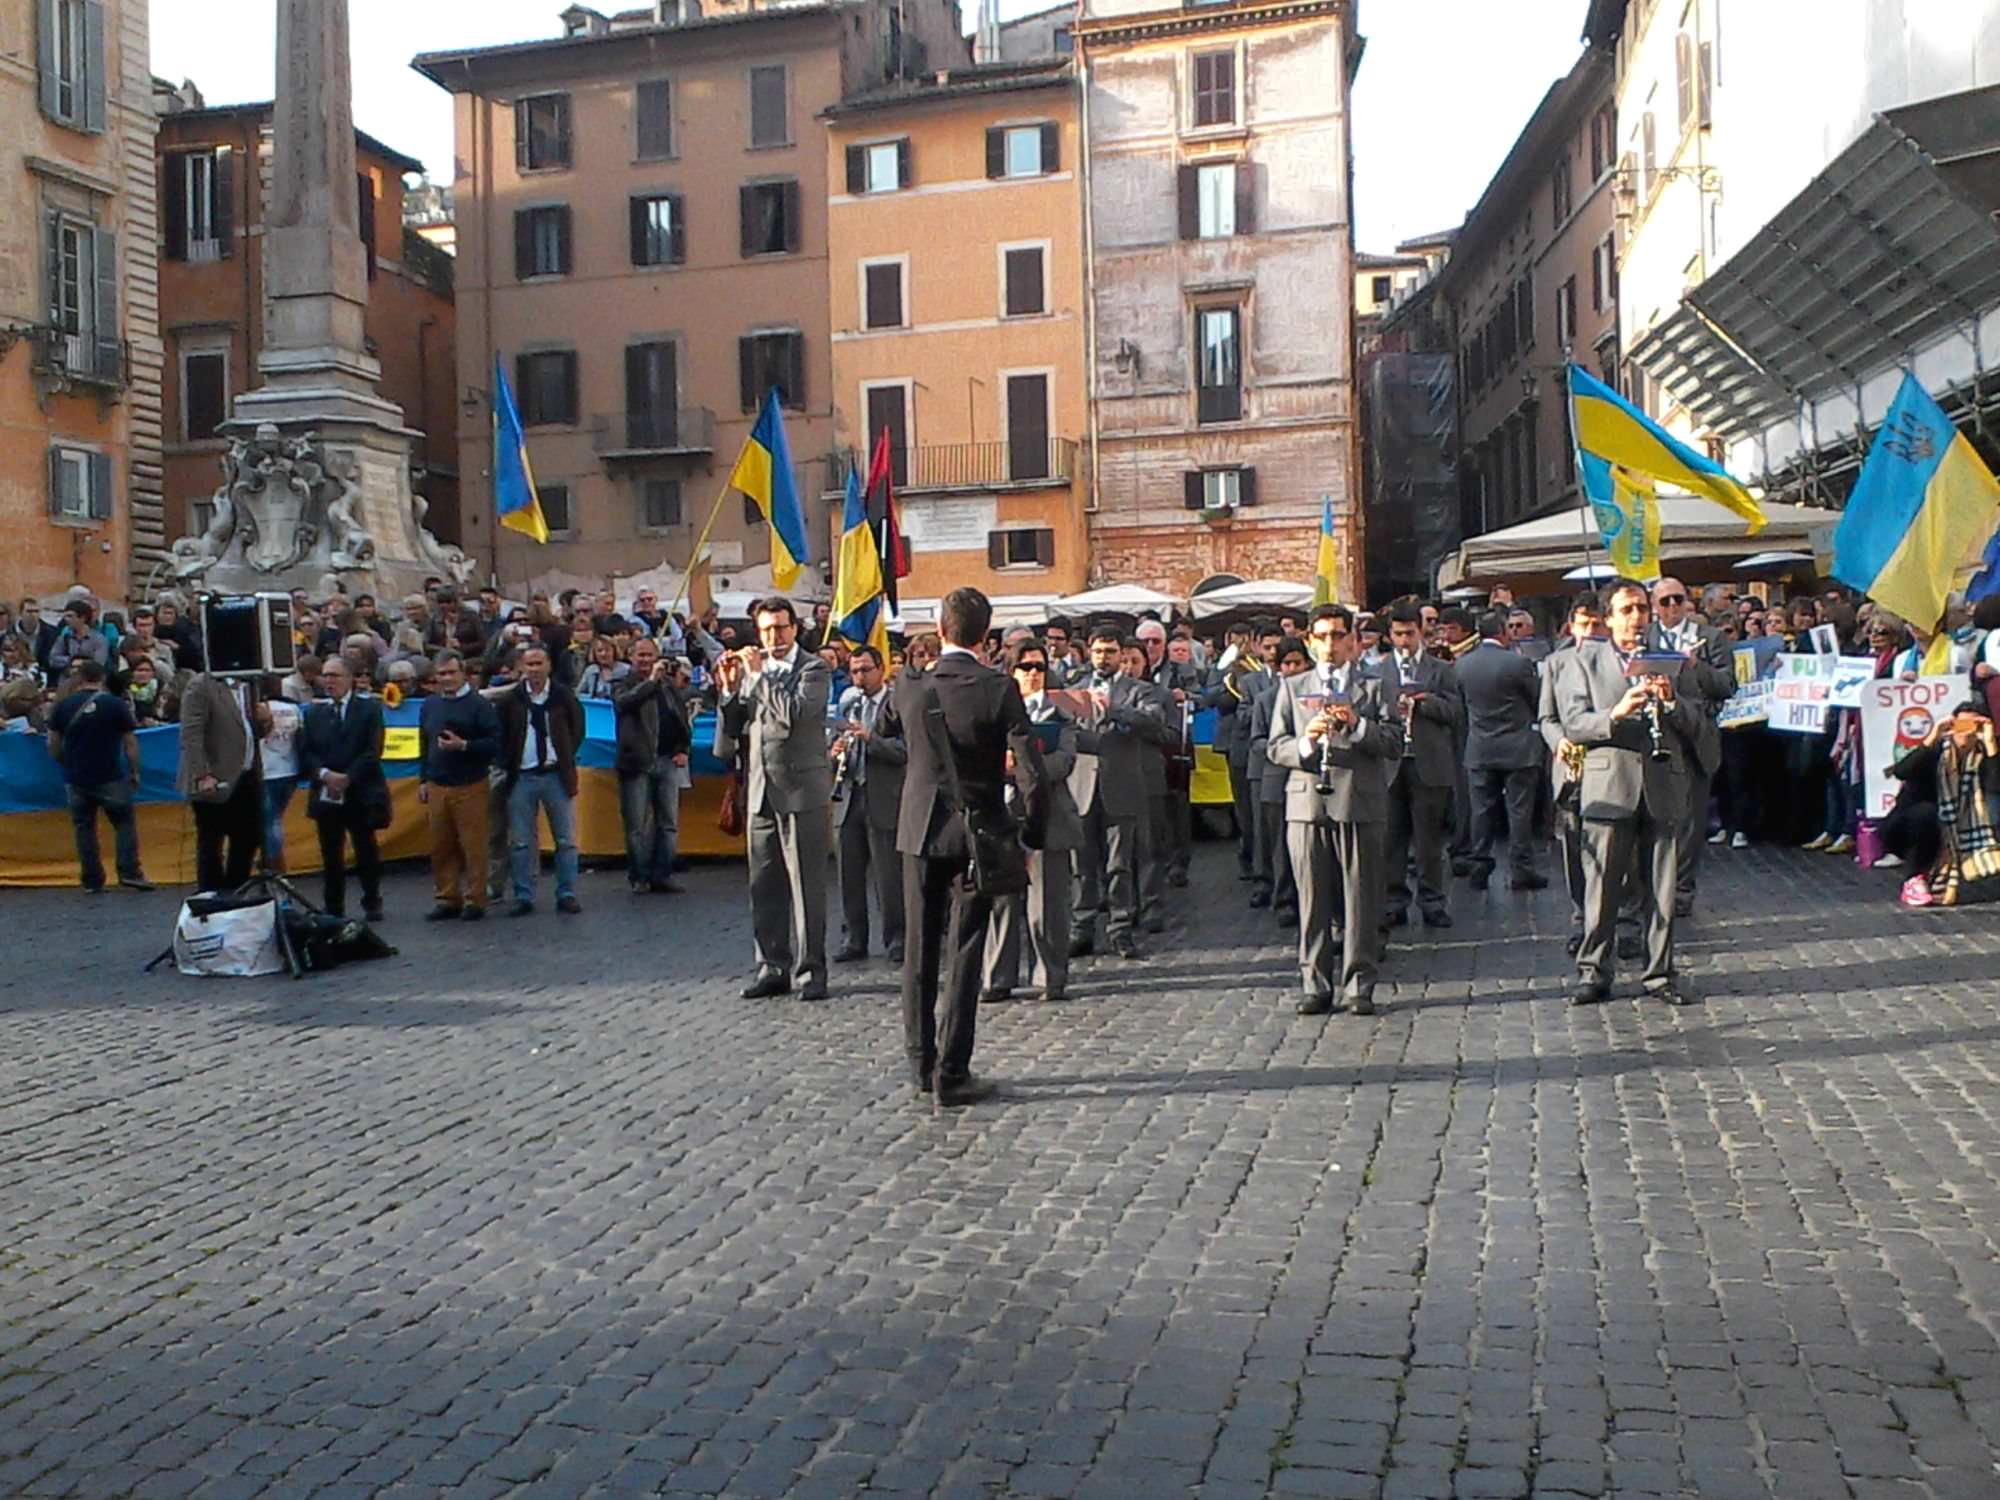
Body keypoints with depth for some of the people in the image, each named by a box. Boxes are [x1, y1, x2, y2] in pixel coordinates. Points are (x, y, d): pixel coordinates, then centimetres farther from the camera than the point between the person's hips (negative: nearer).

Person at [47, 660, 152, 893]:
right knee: (124, 823, 6)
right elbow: (130, 743, -4)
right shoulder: (115, 705, -5)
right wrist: (134, 771, 7)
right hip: (110, 777, -2)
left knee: (84, 827, 9)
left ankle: (92, 881, 8)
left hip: (76, 778, 2)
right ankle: (129, 873, -5)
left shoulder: (64, 706, 1)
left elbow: (53, 745, 6)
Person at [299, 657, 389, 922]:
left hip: (361, 794, -3)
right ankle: (334, 908, 12)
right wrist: (325, 774, -13)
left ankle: (372, 904, 14)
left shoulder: (369, 708, 2)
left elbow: (373, 751, -6)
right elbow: (305, 752, 5)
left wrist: (348, 778, -14)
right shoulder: (314, 712, 12)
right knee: (331, 855, 5)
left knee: (367, 852, 3)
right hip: (326, 795, 3)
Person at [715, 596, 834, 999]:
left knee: (806, 885, -2)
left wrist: (759, 674, -13)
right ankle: (772, 966, 17)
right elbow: (734, 728, 11)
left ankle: (809, 969, 4)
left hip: (801, 789, -5)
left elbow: (795, 712, -20)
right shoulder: (752, 670, 14)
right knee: (764, 885, 9)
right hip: (761, 791, 6)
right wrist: (731, 688, -3)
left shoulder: (814, 669, -2)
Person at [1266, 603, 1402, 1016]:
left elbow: (1395, 744, 2)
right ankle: (1316, 985, 9)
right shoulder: (1292, 687, 17)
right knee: (1313, 900, 2)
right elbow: (1275, 747, 9)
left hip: (1360, 803, -1)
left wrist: (1357, 726, -13)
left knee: (1360, 899, -1)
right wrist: (1306, 742, -10)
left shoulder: (1374, 687, 12)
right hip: (1307, 803, 1)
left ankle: (1358, 986, 6)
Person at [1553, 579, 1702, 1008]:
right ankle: (1594, 972, 9)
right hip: (1609, 784, -2)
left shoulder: (1674, 662, 14)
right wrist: (1617, 713, -19)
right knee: (1602, 888, -1)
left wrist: (1671, 701, -10)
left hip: (1663, 785, 2)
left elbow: (1693, 726, 9)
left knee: (1662, 890, 5)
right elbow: (1572, 724, -3)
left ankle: (1659, 973, 14)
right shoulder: (1582, 661, 8)